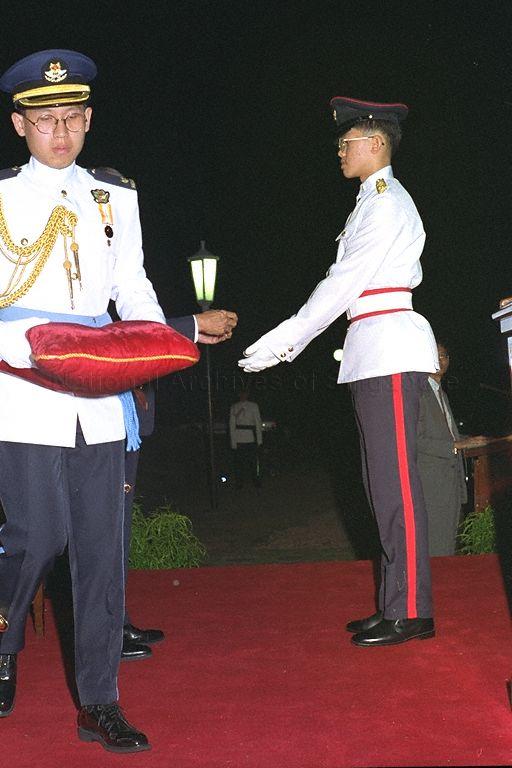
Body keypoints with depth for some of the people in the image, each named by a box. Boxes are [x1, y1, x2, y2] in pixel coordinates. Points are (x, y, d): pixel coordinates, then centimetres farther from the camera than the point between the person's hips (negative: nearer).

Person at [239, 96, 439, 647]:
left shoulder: (387, 202, -9)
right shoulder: (373, 203, 21)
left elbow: (344, 283, -14)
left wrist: (286, 341, -14)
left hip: (389, 348, -10)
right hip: (372, 352, 10)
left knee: (395, 482, -9)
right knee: (383, 482, 10)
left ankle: (411, 611, -5)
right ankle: (395, 604, 16)